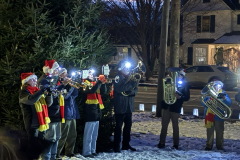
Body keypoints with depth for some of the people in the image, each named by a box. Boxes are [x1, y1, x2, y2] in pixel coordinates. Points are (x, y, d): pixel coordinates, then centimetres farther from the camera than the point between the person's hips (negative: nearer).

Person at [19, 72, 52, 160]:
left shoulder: (37, 91, 15)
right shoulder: (24, 92, -7)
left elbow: (48, 103, 11)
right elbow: (31, 100, -30)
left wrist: (49, 94, -6)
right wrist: (42, 90, -27)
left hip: (42, 123, 7)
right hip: (33, 125, -7)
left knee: (42, 146, 14)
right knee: (34, 149, -4)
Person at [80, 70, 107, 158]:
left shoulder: (95, 83, 18)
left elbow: (103, 92, 12)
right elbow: (92, 90, -25)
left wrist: (103, 83, -3)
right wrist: (99, 81, -22)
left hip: (96, 111, 8)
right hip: (90, 111, -8)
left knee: (94, 134, 14)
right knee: (88, 134, -6)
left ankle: (92, 150, 22)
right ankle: (86, 152, -1)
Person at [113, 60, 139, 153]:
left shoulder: (131, 77, 13)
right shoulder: (118, 77, -7)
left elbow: (135, 90, 10)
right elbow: (119, 89, -24)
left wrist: (132, 91, -13)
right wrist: (131, 84, -28)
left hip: (129, 106, 7)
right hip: (120, 106, -7)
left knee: (128, 125, 12)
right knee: (119, 126, -2)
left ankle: (126, 144, 24)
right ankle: (116, 146, 3)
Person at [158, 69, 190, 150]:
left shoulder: (184, 84, 0)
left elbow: (187, 97, -3)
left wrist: (180, 97, -22)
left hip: (175, 108, -4)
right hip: (166, 106, 4)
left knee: (175, 126, 2)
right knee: (164, 125, 6)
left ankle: (176, 144, 10)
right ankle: (162, 142, 13)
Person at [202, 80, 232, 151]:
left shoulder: (223, 93, 7)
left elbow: (229, 103, -6)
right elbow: (202, 102, 1)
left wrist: (224, 99, -26)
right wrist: (207, 101, -21)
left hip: (219, 116, -1)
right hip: (209, 115, 1)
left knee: (219, 131, 0)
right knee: (209, 131, 4)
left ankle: (220, 146, 9)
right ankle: (209, 145, 12)